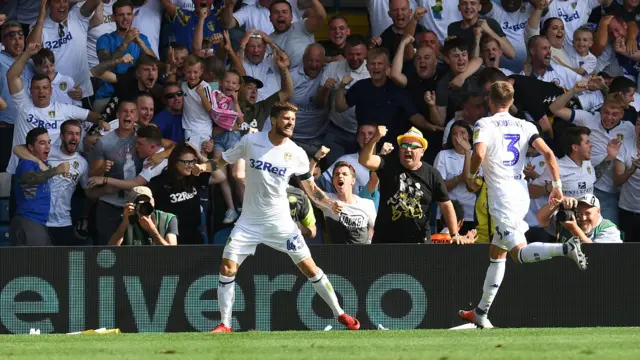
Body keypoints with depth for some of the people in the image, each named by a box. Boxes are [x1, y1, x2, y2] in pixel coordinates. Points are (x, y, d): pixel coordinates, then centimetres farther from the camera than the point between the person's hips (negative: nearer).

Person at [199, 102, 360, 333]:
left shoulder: (297, 154, -3)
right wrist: (204, 166, -16)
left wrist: (330, 203, -12)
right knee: (227, 268, -9)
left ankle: (340, 314, 12)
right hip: (249, 222, 0)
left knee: (309, 268, -2)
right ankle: (225, 324, 4)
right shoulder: (251, 141, -5)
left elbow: (310, 188, 6)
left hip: (280, 222, 0)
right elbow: (223, 161, 5)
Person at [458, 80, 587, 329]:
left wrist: (471, 177, 1)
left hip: (502, 195, -7)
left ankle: (565, 249, -42)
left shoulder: (484, 124, -1)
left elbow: (479, 154, -18)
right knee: (496, 253, 17)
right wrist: (557, 187, 4)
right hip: (522, 194, 7)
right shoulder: (524, 126, 13)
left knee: (519, 253, -16)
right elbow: (548, 153, 1)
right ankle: (481, 313, 21)